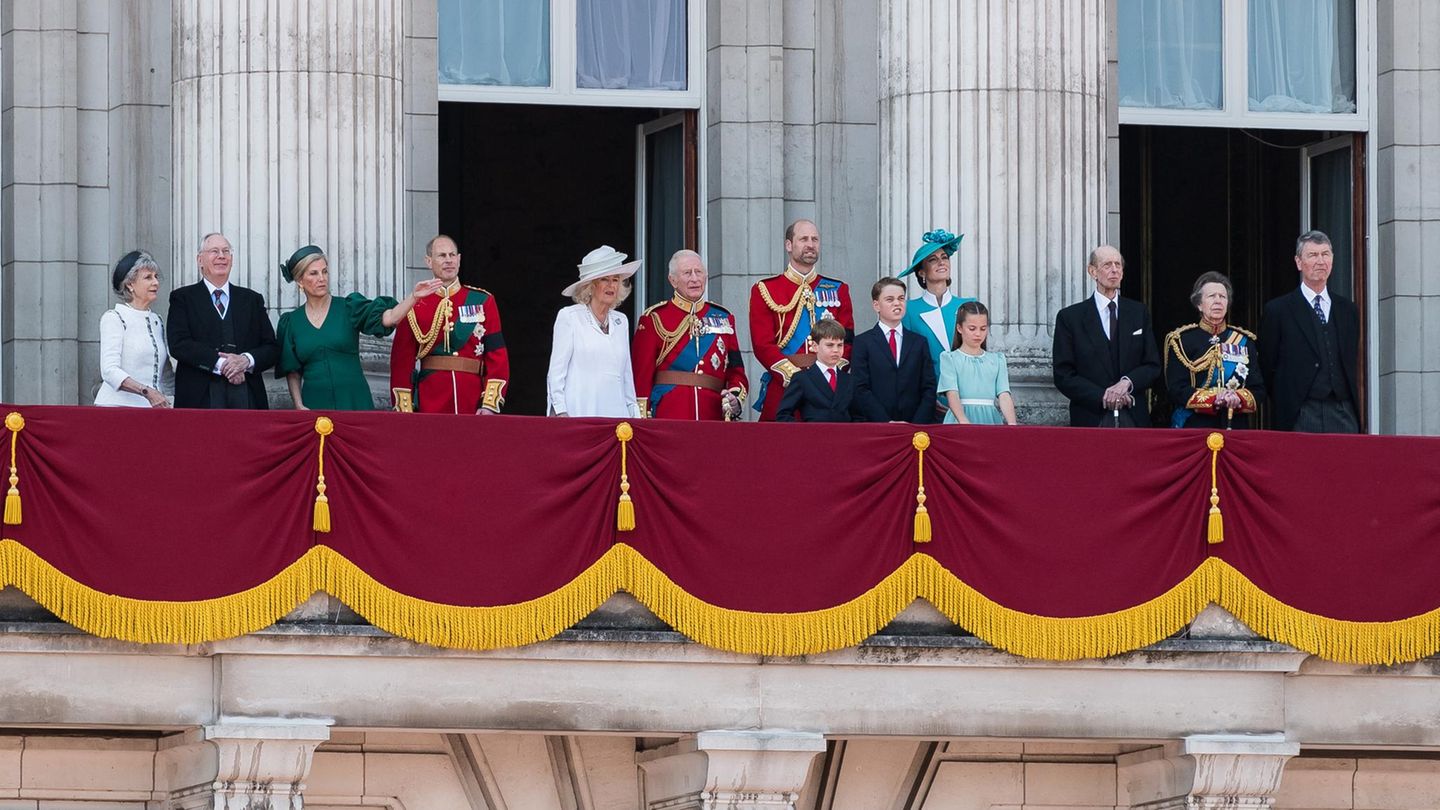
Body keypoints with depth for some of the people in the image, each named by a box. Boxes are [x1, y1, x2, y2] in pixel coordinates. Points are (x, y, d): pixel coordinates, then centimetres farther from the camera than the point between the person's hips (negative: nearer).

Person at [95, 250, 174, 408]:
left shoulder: (156, 321, 20)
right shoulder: (114, 318, -1)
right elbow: (110, 371, -15)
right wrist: (147, 392, -26)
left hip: (152, 407, 6)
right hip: (119, 404, -6)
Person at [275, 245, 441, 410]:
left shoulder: (349, 308, 3)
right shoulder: (291, 322, 8)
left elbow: (388, 318, -13)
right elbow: (292, 372, 11)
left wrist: (414, 296, -28)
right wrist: (299, 405, -4)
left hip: (354, 402, -1)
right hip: (314, 405, 1)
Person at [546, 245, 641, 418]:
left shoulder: (621, 322, 18)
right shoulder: (569, 317, 3)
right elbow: (556, 371, -1)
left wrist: (634, 413, 15)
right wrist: (561, 413, -9)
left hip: (616, 414, 5)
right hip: (579, 414, -4)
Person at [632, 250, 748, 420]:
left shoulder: (723, 318, 15)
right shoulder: (655, 319, 4)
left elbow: (736, 372, 16)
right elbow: (641, 375, 0)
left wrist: (736, 397, -5)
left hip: (714, 418, 3)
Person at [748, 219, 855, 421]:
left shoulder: (838, 290, 14)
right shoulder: (764, 290, 6)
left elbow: (846, 341, 8)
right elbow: (763, 344, -3)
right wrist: (793, 376, -16)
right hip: (782, 389, -2)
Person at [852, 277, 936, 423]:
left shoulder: (919, 342, 13)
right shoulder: (862, 343, 4)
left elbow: (929, 389, 8)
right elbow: (861, 390, -4)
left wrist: (917, 424, -7)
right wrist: (887, 422, -13)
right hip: (875, 429, -2)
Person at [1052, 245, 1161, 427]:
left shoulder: (1139, 312, 12)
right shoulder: (1070, 317, 3)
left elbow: (1153, 366, 10)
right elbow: (1063, 376, -1)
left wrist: (1127, 382, -10)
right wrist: (1103, 397, -12)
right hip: (1090, 420, -2)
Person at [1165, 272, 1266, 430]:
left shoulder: (1244, 341, 12)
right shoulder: (1182, 340, 3)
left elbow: (1258, 390, 7)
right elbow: (1176, 390, -6)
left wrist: (1238, 398, -15)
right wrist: (1214, 399, -19)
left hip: (1236, 427, 2)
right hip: (1193, 427, -2)